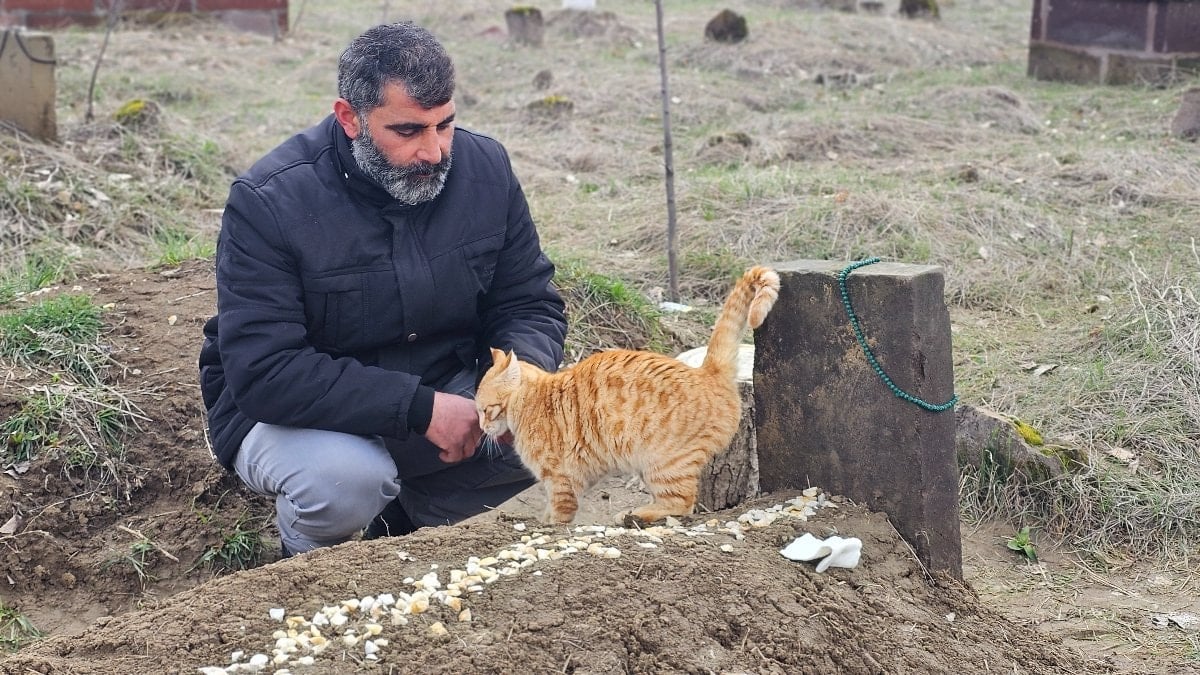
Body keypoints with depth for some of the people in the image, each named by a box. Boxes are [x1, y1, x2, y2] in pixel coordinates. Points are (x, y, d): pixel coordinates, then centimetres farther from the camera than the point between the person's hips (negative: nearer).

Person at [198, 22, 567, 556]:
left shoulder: (484, 168, -7)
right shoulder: (267, 202, -22)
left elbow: (529, 305, 0)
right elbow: (262, 372, -28)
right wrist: (420, 408, -33)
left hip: (446, 396, 5)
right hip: (294, 414, -4)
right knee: (348, 478, -37)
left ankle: (411, 513, 8)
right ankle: (311, 558, 2)